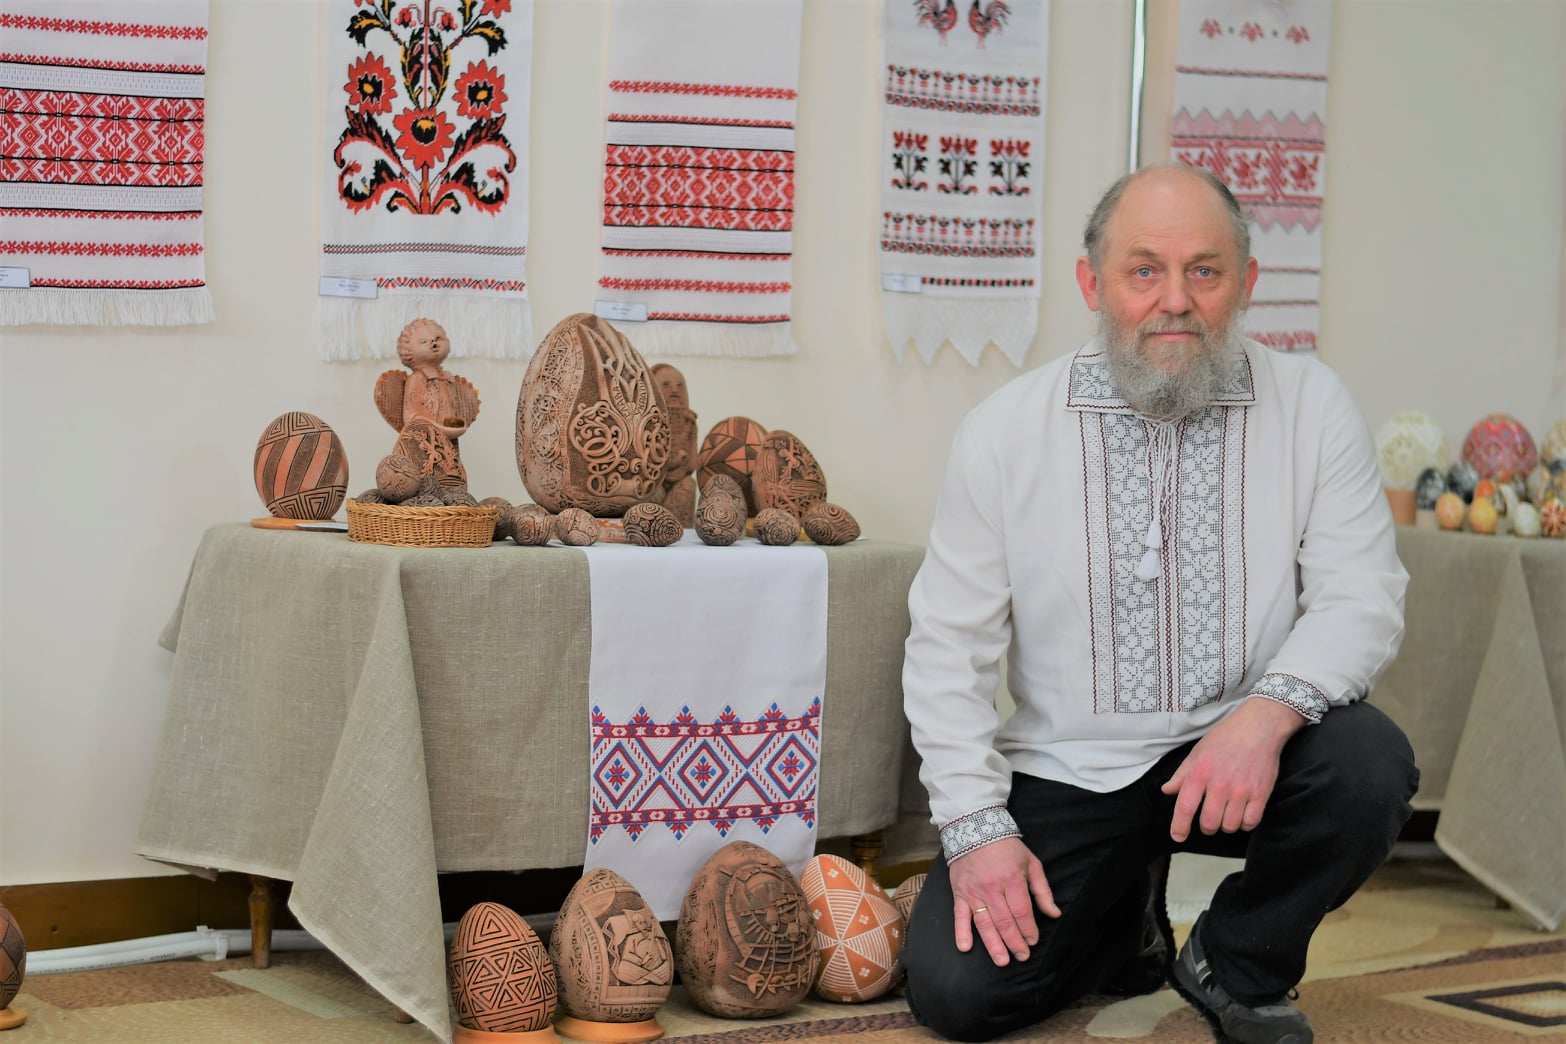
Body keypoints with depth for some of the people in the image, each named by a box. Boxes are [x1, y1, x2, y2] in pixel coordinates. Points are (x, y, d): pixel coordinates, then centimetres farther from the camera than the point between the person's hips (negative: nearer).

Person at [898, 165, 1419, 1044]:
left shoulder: (1311, 406, -4)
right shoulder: (1006, 430, -4)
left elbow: (1362, 600, -9)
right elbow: (950, 640, -2)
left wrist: (1268, 711, -30)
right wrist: (976, 825, -11)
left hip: (1238, 752, 0)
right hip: (1066, 768, 0)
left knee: (1367, 765, -31)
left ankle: (1238, 968, 0)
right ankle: (1123, 910, 20)